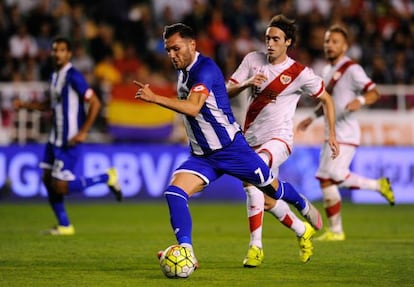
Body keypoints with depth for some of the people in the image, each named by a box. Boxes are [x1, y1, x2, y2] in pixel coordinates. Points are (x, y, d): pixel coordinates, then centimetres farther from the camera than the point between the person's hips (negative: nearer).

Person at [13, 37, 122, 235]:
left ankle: (107, 178, 6)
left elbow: (95, 103, -17)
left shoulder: (73, 77, -16)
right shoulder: (54, 76, 11)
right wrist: (25, 105, 13)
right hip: (54, 139, 9)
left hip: (69, 142, -9)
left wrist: (83, 132, -20)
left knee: (60, 187, -9)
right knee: (47, 180, 6)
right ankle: (64, 226, 15)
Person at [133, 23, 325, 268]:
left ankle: (303, 204, 43)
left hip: (231, 148, -7)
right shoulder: (183, 72, 7)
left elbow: (193, 107, -38)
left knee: (272, 188, 10)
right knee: (174, 192, -17)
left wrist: (155, 98, -44)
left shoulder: (205, 69, -21)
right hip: (201, 156, 7)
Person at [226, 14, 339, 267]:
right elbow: (227, 91, 2)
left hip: (279, 139, -5)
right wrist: (246, 83, -18)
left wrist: (332, 135, 2)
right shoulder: (253, 60, 3)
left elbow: (326, 99, 6)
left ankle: (256, 245, -24)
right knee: (266, 201, 6)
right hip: (252, 139, 5)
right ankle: (303, 231, 32)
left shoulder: (300, 73, -7)